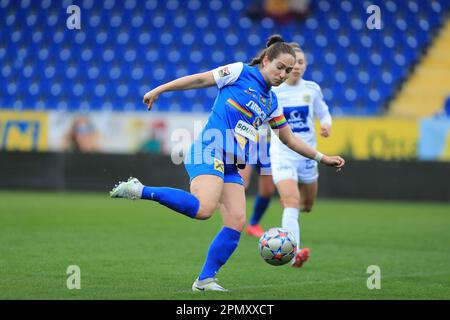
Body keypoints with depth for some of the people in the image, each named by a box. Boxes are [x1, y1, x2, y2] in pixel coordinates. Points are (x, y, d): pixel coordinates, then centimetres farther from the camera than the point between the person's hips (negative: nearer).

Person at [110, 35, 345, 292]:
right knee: (203, 209, -32)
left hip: (231, 167, 8)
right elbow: (199, 79, 3)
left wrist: (322, 158, 27)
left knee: (237, 222, -6)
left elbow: (289, 139, 30)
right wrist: (158, 90, 2)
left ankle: (205, 280, 2)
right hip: (211, 150, -8)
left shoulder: (271, 103, 21)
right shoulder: (240, 72, 1)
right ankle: (141, 191, -22)